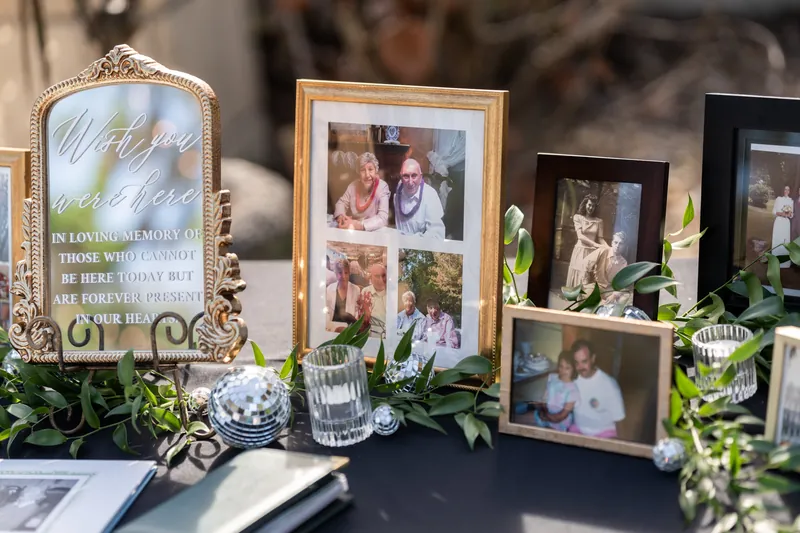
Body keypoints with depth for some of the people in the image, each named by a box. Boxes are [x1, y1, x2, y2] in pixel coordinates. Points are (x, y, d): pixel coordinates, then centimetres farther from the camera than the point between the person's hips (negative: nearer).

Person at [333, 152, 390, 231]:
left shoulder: (382, 187, -14)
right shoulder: (353, 186, -1)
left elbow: (382, 218, -21)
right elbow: (342, 202, 11)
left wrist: (359, 225, -32)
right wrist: (341, 216, -12)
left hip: (375, 232, -2)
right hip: (353, 231, 2)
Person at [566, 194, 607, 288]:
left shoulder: (599, 221, 6)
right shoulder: (578, 218, 0)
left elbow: (600, 238, 3)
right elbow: (580, 236, -10)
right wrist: (595, 244, -22)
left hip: (593, 252, 2)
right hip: (580, 251, -2)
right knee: (578, 276, -2)